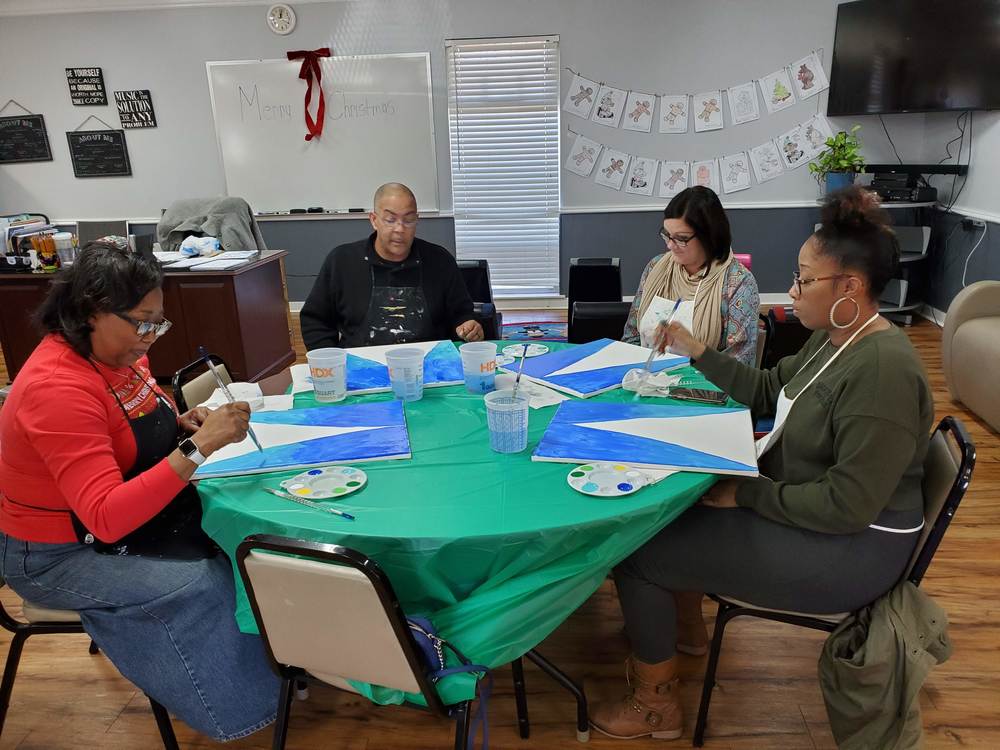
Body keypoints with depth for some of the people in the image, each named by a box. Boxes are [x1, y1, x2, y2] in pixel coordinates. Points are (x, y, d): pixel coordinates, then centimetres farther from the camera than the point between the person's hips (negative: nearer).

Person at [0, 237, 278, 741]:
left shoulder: (117, 351, -4)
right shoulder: (57, 388, -30)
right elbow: (107, 518, -36)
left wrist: (181, 423, -7)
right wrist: (199, 446, -41)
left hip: (132, 514, 8)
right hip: (61, 555, -8)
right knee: (204, 584, -23)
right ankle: (243, 702, 0)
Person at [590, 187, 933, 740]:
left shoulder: (882, 370, -28)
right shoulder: (832, 338, 2)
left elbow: (848, 505, -29)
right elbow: (765, 392, 11)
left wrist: (746, 494, -21)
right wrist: (696, 352, 2)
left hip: (847, 546, -10)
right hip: (794, 501, 10)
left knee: (634, 552, -11)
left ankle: (657, 707, 12)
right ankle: (686, 627, 36)